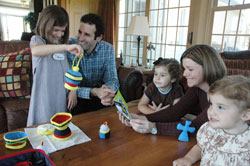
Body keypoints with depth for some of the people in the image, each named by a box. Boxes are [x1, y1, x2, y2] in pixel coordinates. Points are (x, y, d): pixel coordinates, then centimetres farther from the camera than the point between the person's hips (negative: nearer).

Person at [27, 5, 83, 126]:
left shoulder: (62, 45, 13)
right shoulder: (37, 40, -2)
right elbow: (35, 51, -29)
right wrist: (66, 47, -38)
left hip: (61, 97, 4)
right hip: (44, 97, -4)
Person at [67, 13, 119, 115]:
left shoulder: (108, 49, -8)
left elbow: (112, 79, -12)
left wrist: (108, 92, -36)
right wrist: (93, 92, -41)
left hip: (97, 92, 2)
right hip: (76, 98, -2)